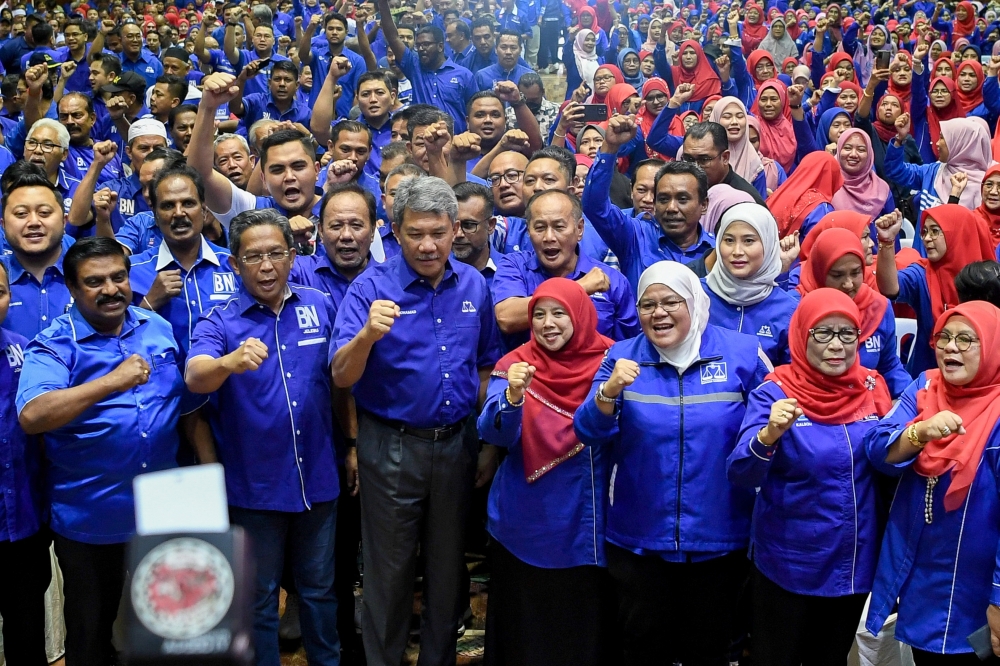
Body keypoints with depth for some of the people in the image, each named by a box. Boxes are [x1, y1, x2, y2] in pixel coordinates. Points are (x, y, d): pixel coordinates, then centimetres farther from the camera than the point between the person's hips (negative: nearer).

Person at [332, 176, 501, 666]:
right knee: (389, 571, 8)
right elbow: (341, 377, -18)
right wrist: (367, 335, -37)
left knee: (448, 567, 16)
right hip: (392, 446, -3)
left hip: (456, 443, 4)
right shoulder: (372, 287, -11)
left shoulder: (474, 285, 1)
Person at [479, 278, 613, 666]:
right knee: (527, 623, 10)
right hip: (528, 522, -1)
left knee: (585, 620, 12)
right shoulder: (515, 366, -5)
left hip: (588, 521, 1)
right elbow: (495, 434, -18)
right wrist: (513, 396, -36)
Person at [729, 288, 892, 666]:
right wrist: (769, 435, -43)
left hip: (855, 563, 4)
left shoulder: (873, 389, -2)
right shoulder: (774, 393, -14)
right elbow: (741, 475, -26)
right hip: (788, 566, -4)